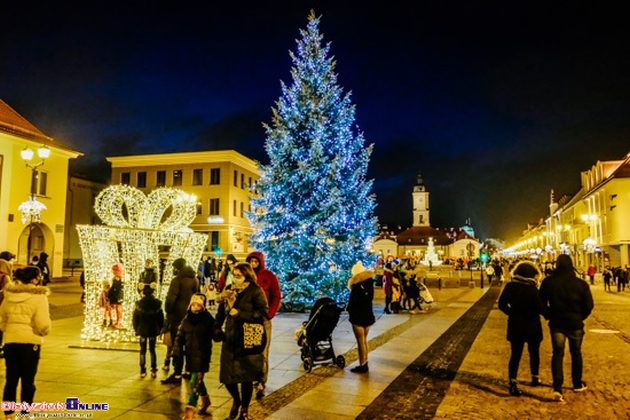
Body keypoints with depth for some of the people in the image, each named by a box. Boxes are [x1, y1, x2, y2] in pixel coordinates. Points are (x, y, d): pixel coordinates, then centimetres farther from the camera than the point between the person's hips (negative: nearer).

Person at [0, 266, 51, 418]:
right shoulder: (39, 297, -12)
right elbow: (43, 324, -16)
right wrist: (44, 332, 5)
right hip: (30, 342, -5)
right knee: (28, 381, 8)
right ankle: (25, 414, 16)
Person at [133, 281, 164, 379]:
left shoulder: (139, 304, -11)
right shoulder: (157, 303, -8)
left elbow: (135, 319, -4)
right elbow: (161, 318, -1)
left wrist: (136, 329, 9)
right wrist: (159, 329, 11)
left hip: (142, 330, -1)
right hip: (153, 330, 1)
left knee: (143, 350, 10)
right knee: (152, 350, 10)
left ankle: (143, 371, 11)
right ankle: (154, 371, 10)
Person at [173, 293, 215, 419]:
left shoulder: (208, 319, -8)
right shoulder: (186, 319, 4)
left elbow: (214, 335, -7)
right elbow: (180, 336, 7)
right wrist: (177, 352, 2)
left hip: (202, 354, -5)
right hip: (190, 354, 5)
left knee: (195, 382, -8)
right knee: (197, 379, 19)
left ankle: (190, 409, -1)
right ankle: (205, 399, 41)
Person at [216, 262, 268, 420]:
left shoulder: (255, 291, -8)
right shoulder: (229, 289, 9)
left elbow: (262, 313, -15)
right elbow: (221, 312, 12)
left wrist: (240, 314, -17)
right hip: (230, 338, 5)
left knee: (246, 377, 6)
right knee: (226, 375, 6)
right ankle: (236, 400, 37)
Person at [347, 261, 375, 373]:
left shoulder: (357, 286, -20)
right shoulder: (369, 284, 1)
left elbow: (352, 302, -14)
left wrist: (348, 309, 3)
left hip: (358, 317, -8)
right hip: (368, 315, 8)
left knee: (360, 342, 1)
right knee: (364, 340, 19)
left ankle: (362, 366, 7)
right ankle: (365, 363, 27)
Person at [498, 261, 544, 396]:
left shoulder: (510, 286, -4)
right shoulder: (532, 289, -17)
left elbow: (502, 304, 0)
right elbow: (540, 308, -16)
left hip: (515, 325, 2)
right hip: (532, 326, -2)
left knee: (515, 354, 4)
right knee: (534, 352, 20)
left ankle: (513, 383, -7)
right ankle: (535, 378, 34)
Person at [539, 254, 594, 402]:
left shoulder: (548, 282, -8)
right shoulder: (581, 284, -10)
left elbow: (541, 303, -4)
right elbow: (588, 305, -6)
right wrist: (580, 317, 10)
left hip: (556, 323, 0)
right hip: (575, 324, 0)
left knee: (557, 354, 6)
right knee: (576, 354, 18)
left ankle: (557, 388, -5)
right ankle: (577, 384, 33)